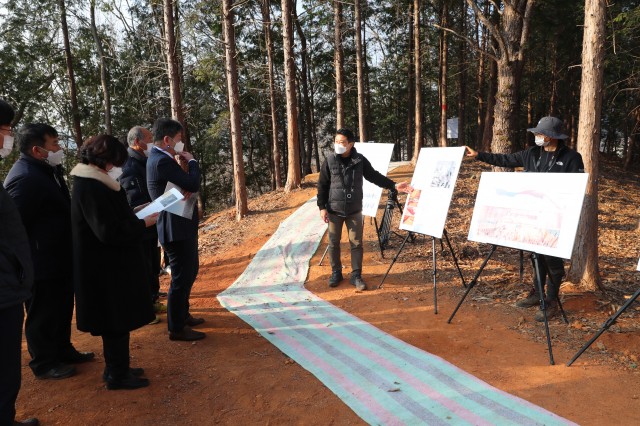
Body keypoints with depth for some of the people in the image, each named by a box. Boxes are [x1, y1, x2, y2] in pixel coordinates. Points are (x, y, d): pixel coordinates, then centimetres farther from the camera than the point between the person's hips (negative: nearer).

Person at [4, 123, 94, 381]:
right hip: (42, 263, -10)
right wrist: (29, 260, -20)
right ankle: (43, 364, 24)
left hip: (59, 259, 10)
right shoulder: (25, 178, -24)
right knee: (43, 314, 7)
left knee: (62, 309, 22)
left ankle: (63, 351, 39)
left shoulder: (46, 171, 9)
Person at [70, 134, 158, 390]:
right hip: (107, 267, -10)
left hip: (109, 264, 10)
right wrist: (142, 224, -14)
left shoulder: (92, 183, 9)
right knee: (117, 320, 2)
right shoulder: (90, 188, -22)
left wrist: (134, 215, 5)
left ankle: (116, 368, 33)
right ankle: (117, 375, 16)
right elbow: (109, 231, -25)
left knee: (115, 320, 19)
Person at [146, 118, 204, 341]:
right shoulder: (162, 161, -21)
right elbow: (193, 185, -23)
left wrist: (183, 165, -6)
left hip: (181, 226, 11)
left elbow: (185, 185, 15)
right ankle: (177, 328, 11)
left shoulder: (161, 158, 13)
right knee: (181, 277, -1)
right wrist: (191, 161, -8)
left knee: (189, 271, 22)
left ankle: (182, 315, 38)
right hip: (176, 228, -11)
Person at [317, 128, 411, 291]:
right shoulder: (329, 160, -6)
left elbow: (374, 176, 4)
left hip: (354, 210, 1)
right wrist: (322, 207, -6)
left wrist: (394, 185, -5)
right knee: (333, 243, 8)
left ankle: (356, 275, 17)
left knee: (356, 243, 5)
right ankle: (336, 272, 25)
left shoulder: (360, 160, -3)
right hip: (334, 210, -1)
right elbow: (322, 185, -2)